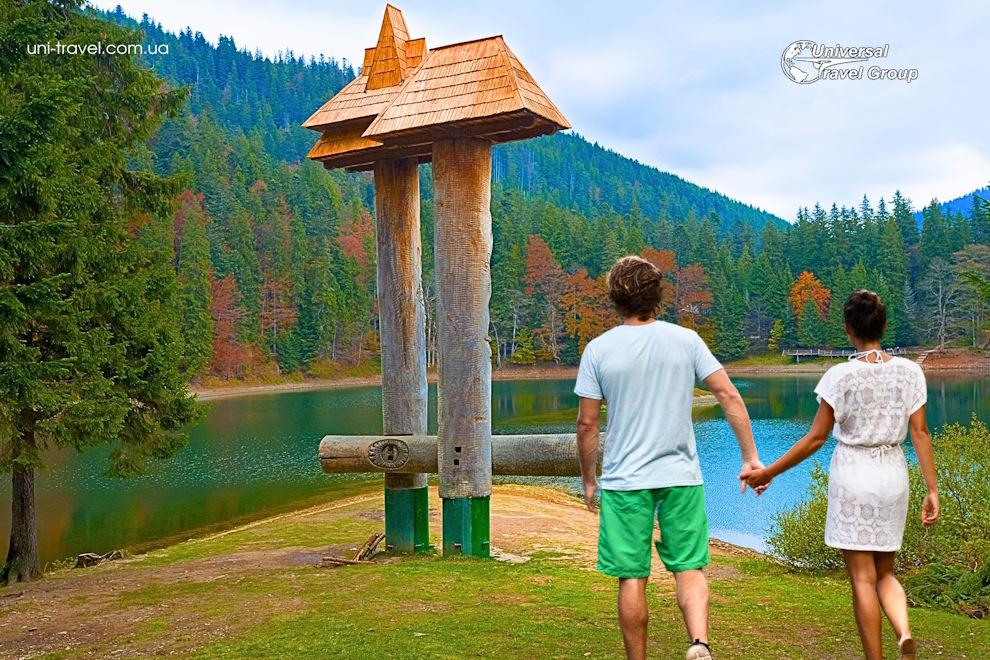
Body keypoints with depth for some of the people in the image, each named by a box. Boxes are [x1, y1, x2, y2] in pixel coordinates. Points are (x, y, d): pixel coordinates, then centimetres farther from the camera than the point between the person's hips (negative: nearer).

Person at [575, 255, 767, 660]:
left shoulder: (598, 350, -4)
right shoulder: (686, 340, 0)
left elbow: (587, 423, -3)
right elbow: (729, 396, -3)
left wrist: (588, 480, 8)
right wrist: (750, 457, 2)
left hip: (624, 480, -1)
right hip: (681, 475, 2)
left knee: (632, 579, 7)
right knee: (689, 569, 10)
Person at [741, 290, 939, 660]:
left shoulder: (841, 376, -10)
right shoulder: (909, 371, 1)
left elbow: (816, 438, -10)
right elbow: (920, 433, -1)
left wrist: (768, 472, -2)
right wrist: (932, 490, 3)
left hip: (852, 473, -4)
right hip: (893, 475, 4)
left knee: (862, 577, 4)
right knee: (885, 573, 18)